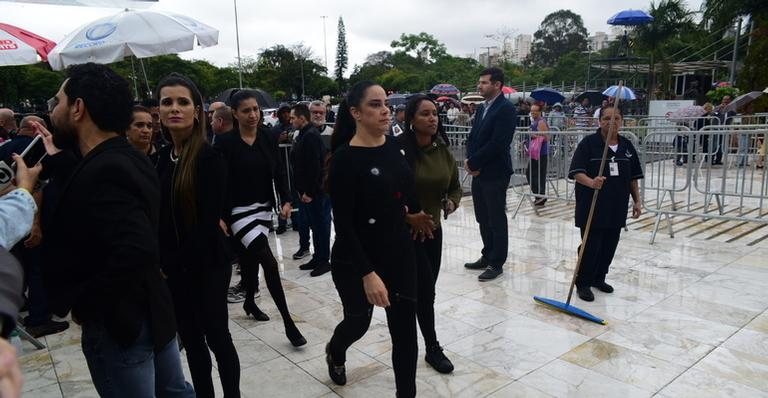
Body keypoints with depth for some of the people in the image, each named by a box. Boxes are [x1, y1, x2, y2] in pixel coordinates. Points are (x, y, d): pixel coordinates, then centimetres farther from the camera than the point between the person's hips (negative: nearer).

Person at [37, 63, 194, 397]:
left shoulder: (103, 171, -26)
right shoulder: (126, 158, 2)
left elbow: (136, 253, -35)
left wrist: (81, 303, -22)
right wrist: (57, 159, 13)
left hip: (117, 323, -8)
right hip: (151, 311, 8)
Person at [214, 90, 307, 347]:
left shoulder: (268, 138, 2)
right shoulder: (225, 142, -10)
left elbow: (279, 172, 2)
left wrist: (285, 201, -10)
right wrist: (220, 217, -12)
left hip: (264, 208, 5)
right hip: (239, 211, -5)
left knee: (252, 258, 19)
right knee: (269, 262, -14)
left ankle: (249, 303, 42)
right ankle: (288, 322, -8)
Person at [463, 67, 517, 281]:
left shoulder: (506, 109, -13)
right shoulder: (481, 108, 13)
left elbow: (497, 144, -21)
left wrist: (473, 163, -13)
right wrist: (470, 161, -4)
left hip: (495, 174, -8)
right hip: (478, 173, 8)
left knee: (496, 220, 3)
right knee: (483, 219, 15)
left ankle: (496, 263, 14)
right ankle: (487, 256, 29)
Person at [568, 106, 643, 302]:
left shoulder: (627, 146, 8)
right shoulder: (588, 143, -9)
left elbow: (633, 177, 15)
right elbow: (577, 172, -17)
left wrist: (637, 200, 12)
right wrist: (591, 182, -36)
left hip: (616, 207, 6)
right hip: (592, 206, -5)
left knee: (609, 246, 13)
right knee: (591, 246, -2)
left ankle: (599, 278, 30)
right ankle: (583, 283, 12)